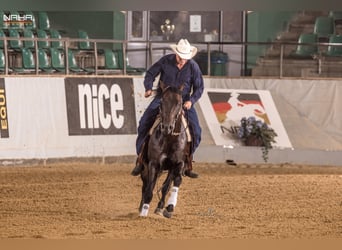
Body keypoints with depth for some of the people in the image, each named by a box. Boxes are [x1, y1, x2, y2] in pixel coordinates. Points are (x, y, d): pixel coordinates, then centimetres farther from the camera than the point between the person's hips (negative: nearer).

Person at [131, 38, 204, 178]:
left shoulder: (193, 67, -10)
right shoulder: (165, 61, -12)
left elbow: (199, 87, -2)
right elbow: (150, 74, -1)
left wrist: (191, 100, -19)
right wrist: (148, 88, -19)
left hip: (183, 101, 1)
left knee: (195, 131, -10)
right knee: (145, 122, -19)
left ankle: (188, 163, 8)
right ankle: (140, 159, -8)